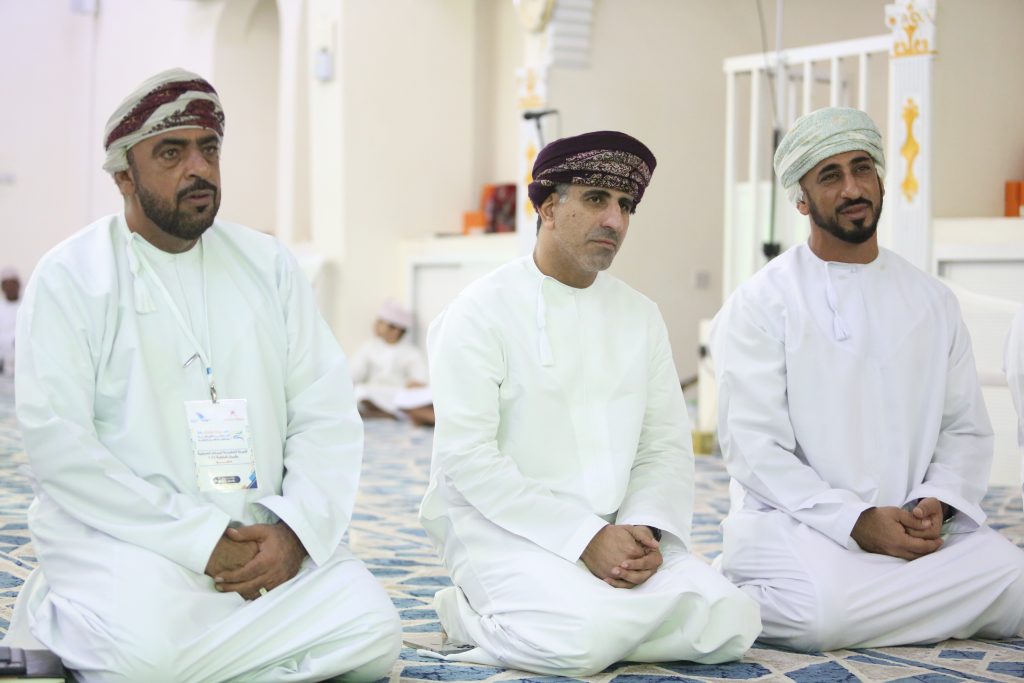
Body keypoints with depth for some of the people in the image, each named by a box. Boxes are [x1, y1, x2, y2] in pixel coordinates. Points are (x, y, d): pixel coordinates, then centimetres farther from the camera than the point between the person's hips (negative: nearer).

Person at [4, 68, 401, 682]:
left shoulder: (269, 264, 12)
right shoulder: (70, 277, -1)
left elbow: (327, 414, 6)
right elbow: (61, 446, -10)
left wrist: (293, 529, -12)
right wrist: (202, 542, -16)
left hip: (264, 536, 5)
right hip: (124, 535, -4)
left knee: (371, 633, -19)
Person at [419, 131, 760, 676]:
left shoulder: (640, 315, 13)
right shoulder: (481, 310, -6)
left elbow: (667, 446, 9)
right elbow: (467, 457, -14)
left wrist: (646, 530, -12)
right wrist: (586, 539, -19)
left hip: (610, 533, 6)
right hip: (502, 529, -6)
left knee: (730, 621, -15)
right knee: (589, 634, -32)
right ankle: (471, 615, -2)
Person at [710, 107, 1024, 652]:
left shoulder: (932, 302, 15)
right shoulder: (758, 304, -1)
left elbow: (966, 428, 14)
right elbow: (753, 447, -9)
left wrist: (935, 503, -7)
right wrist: (857, 521, -18)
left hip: (910, 526, 6)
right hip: (793, 521, -5)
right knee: (824, 605, -37)